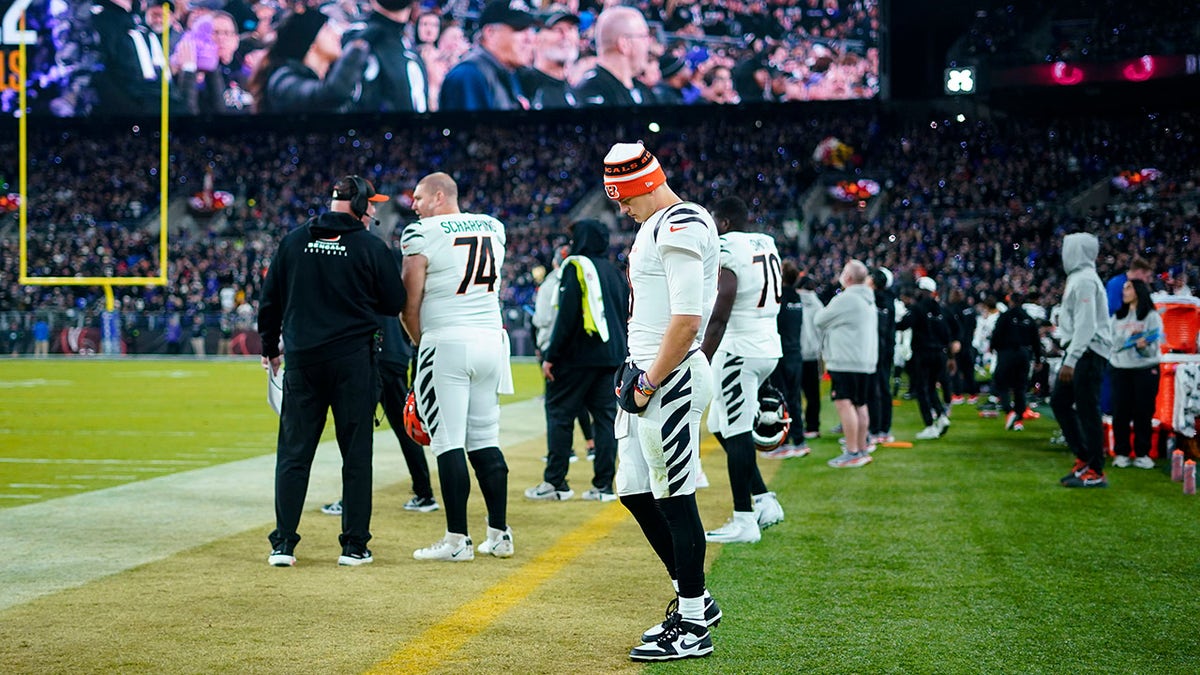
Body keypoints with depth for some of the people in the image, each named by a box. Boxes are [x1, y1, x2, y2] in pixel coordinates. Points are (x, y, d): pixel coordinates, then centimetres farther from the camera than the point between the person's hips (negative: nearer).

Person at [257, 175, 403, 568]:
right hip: (353, 359, -2)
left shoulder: (295, 241, 4)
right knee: (356, 453, 6)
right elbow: (395, 303, 0)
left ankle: (283, 544, 4)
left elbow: (270, 300, 9)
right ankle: (354, 546, 7)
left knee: (294, 451, 7)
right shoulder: (371, 247, -5)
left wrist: (269, 347, 21)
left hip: (301, 360, 3)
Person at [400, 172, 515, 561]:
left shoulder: (422, 234, -6)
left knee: (449, 442, -3)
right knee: (485, 441, 13)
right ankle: (499, 534, 14)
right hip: (491, 339, 6)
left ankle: (457, 540, -3)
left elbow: (410, 304, -7)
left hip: (446, 342, -6)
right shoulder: (493, 228, 12)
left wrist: (419, 340, 13)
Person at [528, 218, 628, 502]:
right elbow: (625, 317, 17)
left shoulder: (576, 267, -6)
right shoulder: (616, 273, 16)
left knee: (559, 412, 1)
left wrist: (551, 356, -11)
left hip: (579, 355, -7)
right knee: (606, 416, 6)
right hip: (612, 356, 7)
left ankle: (555, 481, -1)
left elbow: (567, 316, -13)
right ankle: (603, 485, 3)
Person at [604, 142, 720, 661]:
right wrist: (636, 365, 13)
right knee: (635, 493, 14)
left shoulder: (680, 226, -15)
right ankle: (693, 597, 25)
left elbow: (686, 319, -22)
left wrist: (650, 380, -18)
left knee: (675, 499, -4)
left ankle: (692, 626, 4)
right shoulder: (656, 226, 17)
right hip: (647, 374, 10)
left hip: (671, 379, -10)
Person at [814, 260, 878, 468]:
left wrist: (825, 309, 14)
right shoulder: (868, 300, 18)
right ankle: (862, 450, 20)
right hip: (866, 360, 10)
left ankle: (852, 453, -16)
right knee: (859, 405, 14)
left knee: (844, 403, -12)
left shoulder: (846, 299, -13)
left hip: (846, 362, -10)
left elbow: (819, 320, -4)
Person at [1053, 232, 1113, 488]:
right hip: (1079, 350, 10)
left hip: (1089, 352, -10)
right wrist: (1068, 355, 16)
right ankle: (1083, 457, 19)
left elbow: (1085, 324, -22)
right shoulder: (1077, 277, 15)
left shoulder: (1085, 280, -15)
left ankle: (1095, 472, -2)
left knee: (1087, 410, -7)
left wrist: (1071, 360, -24)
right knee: (1059, 400, 14)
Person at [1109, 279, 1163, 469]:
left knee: (1143, 412, -2)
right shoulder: (1117, 317, 15)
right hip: (1120, 369, 4)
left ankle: (1142, 453, 7)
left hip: (1146, 369, -4)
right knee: (1120, 412, -1)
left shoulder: (1152, 316, 0)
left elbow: (1154, 348, -9)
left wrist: (1144, 346, -26)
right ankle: (1121, 453, 7)